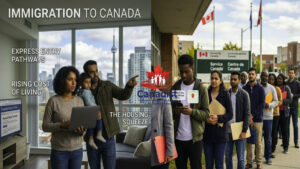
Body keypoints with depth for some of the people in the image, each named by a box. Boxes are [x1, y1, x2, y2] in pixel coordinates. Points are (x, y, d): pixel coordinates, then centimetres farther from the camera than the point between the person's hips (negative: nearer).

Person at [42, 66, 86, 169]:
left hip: (77, 150, 3)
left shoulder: (79, 101, 1)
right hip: (59, 151, -3)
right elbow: (45, 126, -6)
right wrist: (62, 125, -22)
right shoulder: (53, 101, -8)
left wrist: (82, 130, -17)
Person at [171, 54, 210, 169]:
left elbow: (206, 114, -6)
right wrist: (174, 111, -14)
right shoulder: (175, 87, 6)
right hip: (178, 137, 3)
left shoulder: (201, 89, -3)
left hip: (194, 138, -3)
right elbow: (169, 110, 9)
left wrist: (192, 111, -24)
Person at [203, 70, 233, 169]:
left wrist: (218, 118, -19)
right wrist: (206, 119, -15)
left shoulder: (225, 94, -1)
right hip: (207, 134, 2)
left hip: (220, 133, -2)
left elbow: (230, 114, -4)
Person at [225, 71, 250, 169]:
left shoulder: (244, 94, -3)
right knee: (227, 156, 11)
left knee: (240, 158, 6)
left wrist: (244, 131, -11)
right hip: (227, 130, 3)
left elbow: (247, 113, -6)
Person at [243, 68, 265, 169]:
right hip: (247, 119, 2)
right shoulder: (244, 88, 6)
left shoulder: (260, 88, 1)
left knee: (258, 142, 4)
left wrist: (252, 115, -10)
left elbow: (262, 104, -4)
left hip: (257, 119, -2)